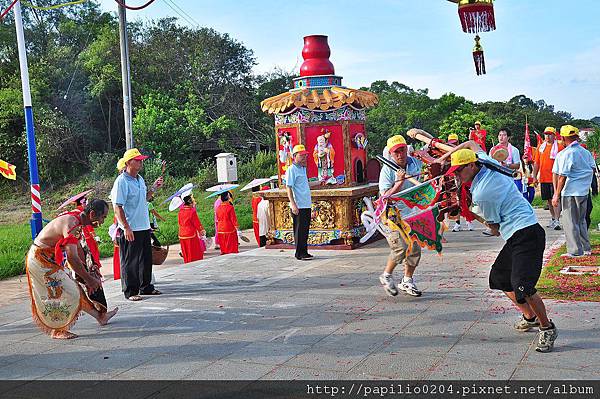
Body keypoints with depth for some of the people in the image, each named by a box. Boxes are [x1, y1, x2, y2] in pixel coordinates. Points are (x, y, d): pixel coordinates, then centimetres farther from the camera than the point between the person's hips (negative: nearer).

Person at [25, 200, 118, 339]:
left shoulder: (76, 219, 4)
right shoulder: (72, 225, -28)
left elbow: (77, 249, 13)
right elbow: (72, 258, -33)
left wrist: (88, 277, 15)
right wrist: (89, 279, -23)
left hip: (50, 259, 9)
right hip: (41, 260, -9)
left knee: (74, 289, 15)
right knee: (68, 294, -7)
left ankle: (100, 316, 26)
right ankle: (58, 331, 7)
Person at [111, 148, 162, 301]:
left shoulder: (140, 179, 12)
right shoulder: (121, 182, -13)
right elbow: (117, 207, -17)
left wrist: (153, 188, 11)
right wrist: (126, 228, -22)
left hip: (144, 227, 8)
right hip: (130, 230, -8)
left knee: (146, 259, 16)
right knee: (130, 262, 1)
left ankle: (146, 287, 29)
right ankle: (130, 292, 10)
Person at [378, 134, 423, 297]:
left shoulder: (415, 163, 0)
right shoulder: (387, 170, -13)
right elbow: (385, 196, -19)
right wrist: (399, 182, -29)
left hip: (411, 213, 6)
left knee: (414, 249, 7)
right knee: (400, 248, -15)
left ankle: (407, 281, 26)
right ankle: (386, 276, 10)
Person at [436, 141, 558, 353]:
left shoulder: (481, 194, -19)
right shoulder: (486, 162, 3)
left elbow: (494, 228, -6)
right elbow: (471, 143, 24)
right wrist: (442, 159, 21)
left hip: (526, 234, -11)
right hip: (515, 236, 11)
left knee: (522, 286, -19)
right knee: (499, 277, 16)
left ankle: (547, 328, -1)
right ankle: (530, 317, 29)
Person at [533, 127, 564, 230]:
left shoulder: (559, 147, -3)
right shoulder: (541, 147, 12)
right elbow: (536, 163, 14)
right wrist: (534, 177, 9)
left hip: (555, 178, -5)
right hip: (543, 178, 5)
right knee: (549, 200, 13)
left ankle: (557, 221, -11)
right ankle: (553, 219, 25)